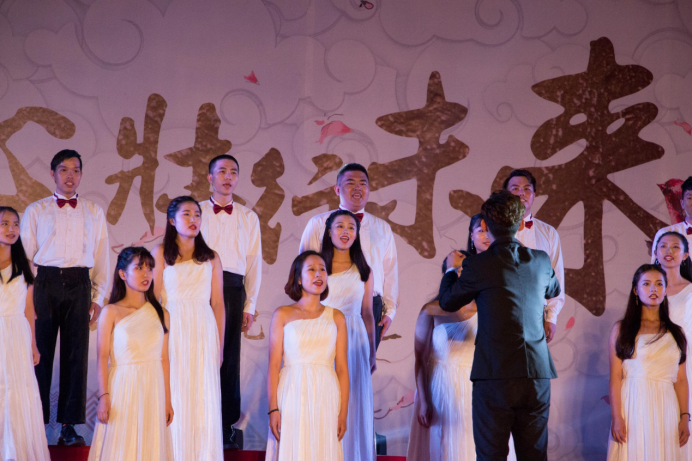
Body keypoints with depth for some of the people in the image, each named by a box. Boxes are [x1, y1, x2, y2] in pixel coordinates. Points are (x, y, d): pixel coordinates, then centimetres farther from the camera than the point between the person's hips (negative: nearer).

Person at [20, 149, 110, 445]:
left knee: (76, 354, 0)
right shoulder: (36, 211, 9)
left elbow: (102, 257, 12)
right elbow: (26, 255, 7)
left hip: (78, 286, 1)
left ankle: (69, 425, 6)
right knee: (40, 352, -2)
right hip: (45, 284, -1)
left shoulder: (94, 213, 13)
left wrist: (98, 298, 6)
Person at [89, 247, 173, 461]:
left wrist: (167, 401, 8)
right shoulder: (111, 313, -1)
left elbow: (164, 359, 8)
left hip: (153, 392, 3)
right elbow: (102, 357, -4)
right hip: (123, 389, -3)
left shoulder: (161, 314, 8)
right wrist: (103, 397, -10)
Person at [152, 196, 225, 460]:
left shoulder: (211, 258, 10)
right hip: (172, 333, -2)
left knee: (204, 400, 1)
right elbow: (154, 299, -1)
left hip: (203, 334, 2)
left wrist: (220, 346, 4)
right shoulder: (161, 253, 4)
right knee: (174, 398, -1)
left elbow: (218, 303, 9)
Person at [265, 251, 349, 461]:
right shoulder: (283, 315, 5)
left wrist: (343, 412, -1)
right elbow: (273, 365, 0)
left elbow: (342, 369, 6)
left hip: (325, 398, 2)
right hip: (292, 396, -1)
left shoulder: (336, 318, 9)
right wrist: (273, 408, -8)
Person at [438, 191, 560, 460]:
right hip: (537, 376, 4)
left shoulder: (478, 266, -6)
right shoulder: (541, 261, 7)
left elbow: (447, 302, 9)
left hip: (494, 377, -4)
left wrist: (451, 269, 28)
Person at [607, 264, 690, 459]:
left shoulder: (676, 333, 10)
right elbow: (615, 377, -4)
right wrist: (616, 418, -11)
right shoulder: (622, 329, 1)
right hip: (633, 407, -3)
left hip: (665, 407, 3)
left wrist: (684, 417, 0)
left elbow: (681, 379, 9)